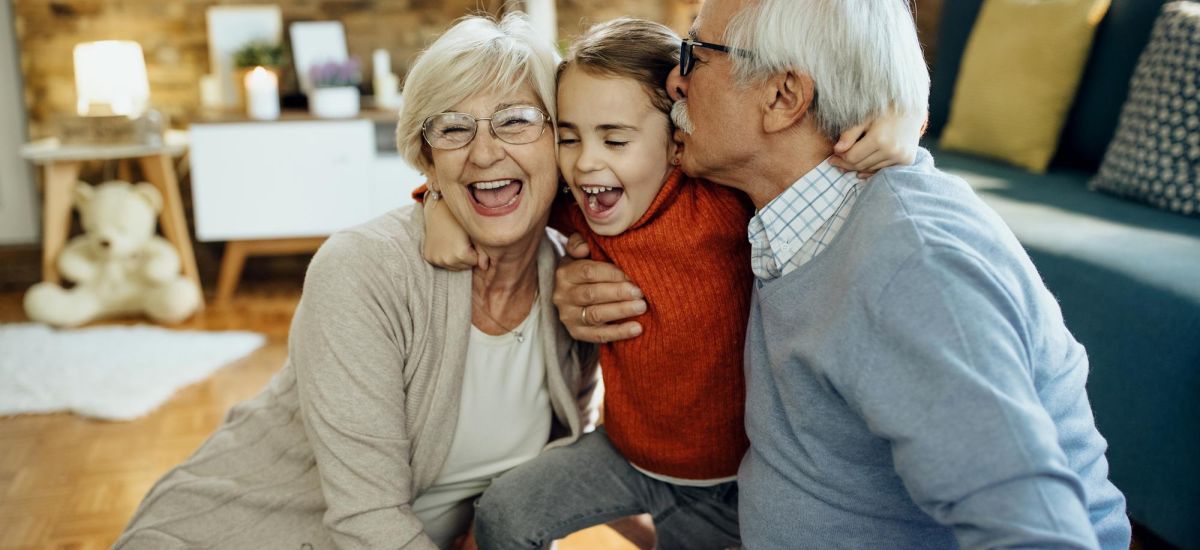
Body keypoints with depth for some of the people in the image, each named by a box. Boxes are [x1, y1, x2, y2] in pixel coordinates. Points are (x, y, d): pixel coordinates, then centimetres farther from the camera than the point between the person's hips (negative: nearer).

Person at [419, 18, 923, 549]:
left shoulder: (722, 205, -27)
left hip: (729, 479, -3)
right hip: (628, 451, 4)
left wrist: (899, 124, -45)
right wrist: (443, 208, -12)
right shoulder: (575, 212, -12)